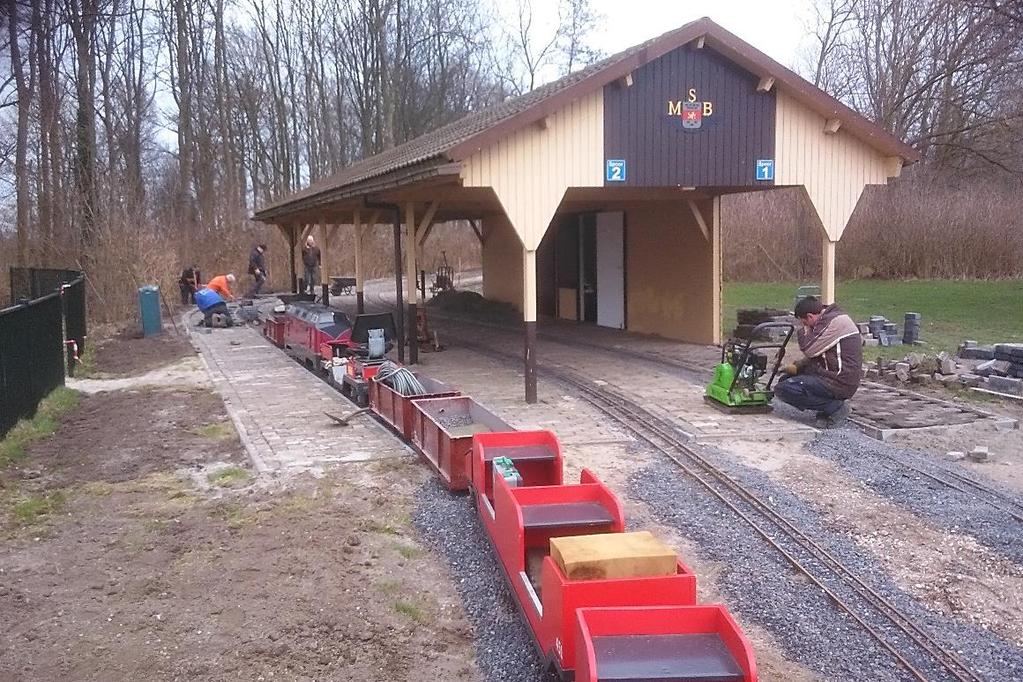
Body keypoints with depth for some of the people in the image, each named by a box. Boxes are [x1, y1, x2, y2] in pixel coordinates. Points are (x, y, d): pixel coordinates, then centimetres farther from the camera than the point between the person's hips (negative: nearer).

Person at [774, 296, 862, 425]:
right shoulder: (832, 318, 16)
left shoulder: (833, 321, -16)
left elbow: (809, 349, -20)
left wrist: (804, 332, 0)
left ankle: (835, 407, -10)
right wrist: (797, 366, 7)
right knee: (786, 378, 16)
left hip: (840, 383, -11)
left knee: (782, 389, -17)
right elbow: (816, 353, 21)